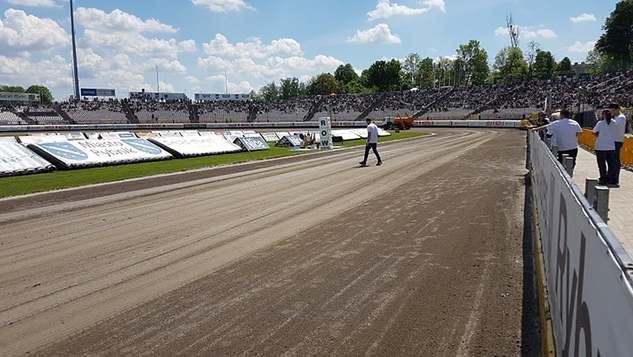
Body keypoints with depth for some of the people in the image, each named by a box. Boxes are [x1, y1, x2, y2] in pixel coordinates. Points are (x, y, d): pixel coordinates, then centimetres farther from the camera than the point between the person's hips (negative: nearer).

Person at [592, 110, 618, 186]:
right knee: (611, 164, 10)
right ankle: (612, 180, 13)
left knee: (602, 165, 5)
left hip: (601, 147, -4)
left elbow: (594, 132, -2)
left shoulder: (600, 123, -9)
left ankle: (603, 180, 8)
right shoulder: (614, 123, 2)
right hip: (611, 147, 4)